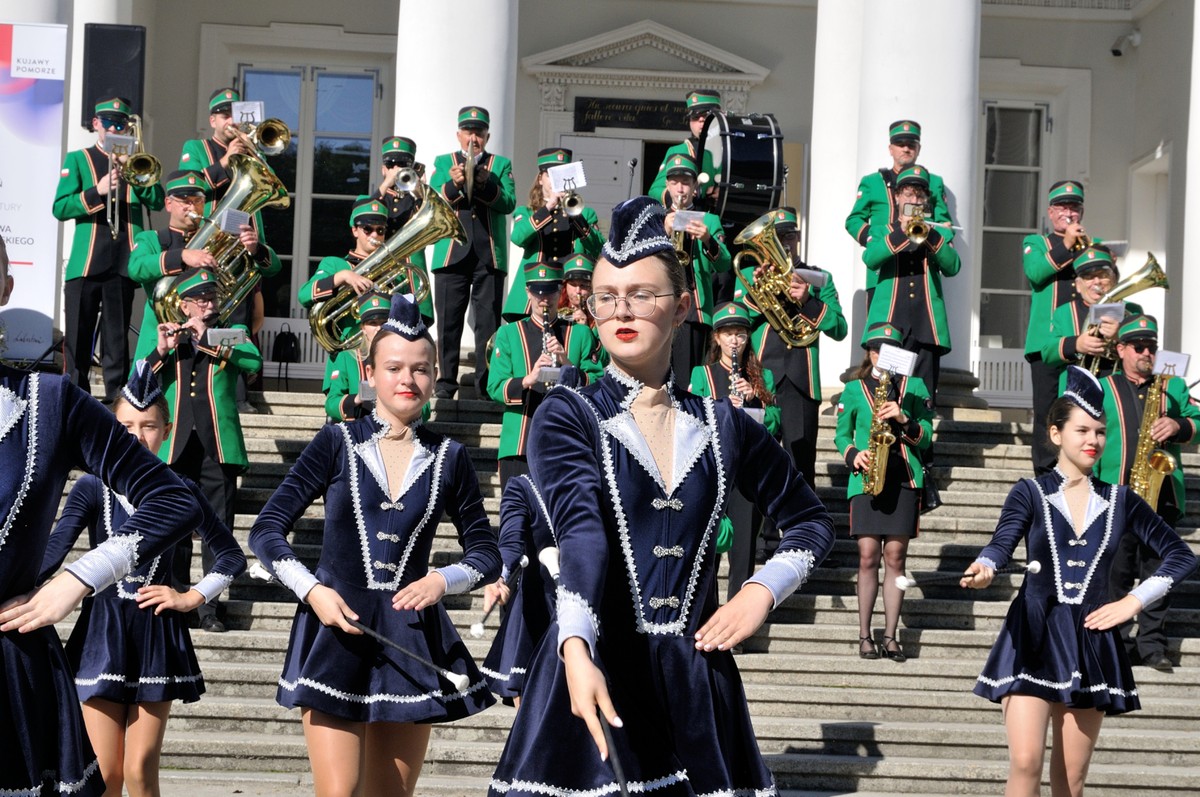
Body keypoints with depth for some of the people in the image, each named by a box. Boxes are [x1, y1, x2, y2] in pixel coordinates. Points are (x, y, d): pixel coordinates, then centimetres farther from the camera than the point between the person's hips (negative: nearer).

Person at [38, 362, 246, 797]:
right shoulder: (92, 488, -2)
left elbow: (232, 557, 14)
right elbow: (51, 551, -16)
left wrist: (192, 597, 2)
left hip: (158, 635, 1)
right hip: (101, 634, -1)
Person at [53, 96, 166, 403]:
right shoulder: (77, 160, 10)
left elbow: (157, 201, 0)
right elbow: (60, 208, -2)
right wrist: (97, 191, -15)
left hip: (123, 262, 1)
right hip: (85, 263, -1)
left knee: (117, 342, 3)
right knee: (77, 340, 0)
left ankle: (116, 402, 6)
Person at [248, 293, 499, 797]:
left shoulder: (449, 459, 6)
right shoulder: (337, 443, 1)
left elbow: (486, 552, 12)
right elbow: (266, 530, 1)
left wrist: (443, 580, -9)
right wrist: (313, 591, -13)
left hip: (413, 637, 2)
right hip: (336, 629, -2)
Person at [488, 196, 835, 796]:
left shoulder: (722, 426, 9)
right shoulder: (568, 415, -1)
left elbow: (810, 521, 22)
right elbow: (580, 531, -19)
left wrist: (763, 591, 4)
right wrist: (577, 650, -33)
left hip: (695, 679, 3)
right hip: (593, 669, -3)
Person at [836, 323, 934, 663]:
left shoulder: (914, 387, 12)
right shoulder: (854, 389, 13)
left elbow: (926, 437, 7)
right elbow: (842, 435, 14)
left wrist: (904, 420, -10)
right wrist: (853, 455, -6)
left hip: (904, 478, 0)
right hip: (866, 479, 0)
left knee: (895, 555, -1)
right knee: (868, 555, -5)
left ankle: (891, 636, 4)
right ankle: (865, 635, 3)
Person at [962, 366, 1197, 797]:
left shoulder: (1120, 501, 8)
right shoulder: (1030, 493, 0)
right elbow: (1002, 542, -17)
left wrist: (1134, 601, 1)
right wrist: (984, 568, -40)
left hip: (1092, 643, 3)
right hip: (1033, 639, -3)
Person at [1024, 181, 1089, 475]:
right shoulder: (1035, 243, 14)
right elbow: (1035, 273, -6)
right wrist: (1066, 246, -12)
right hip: (1047, 339, -1)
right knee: (1047, 409, -2)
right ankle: (1045, 476, 2)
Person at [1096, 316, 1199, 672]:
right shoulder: (1102, 388, 10)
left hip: (1162, 493, 1)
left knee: (1156, 572, 1)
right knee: (1117, 573, -2)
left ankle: (1152, 646, 5)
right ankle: (1118, 645, 4)